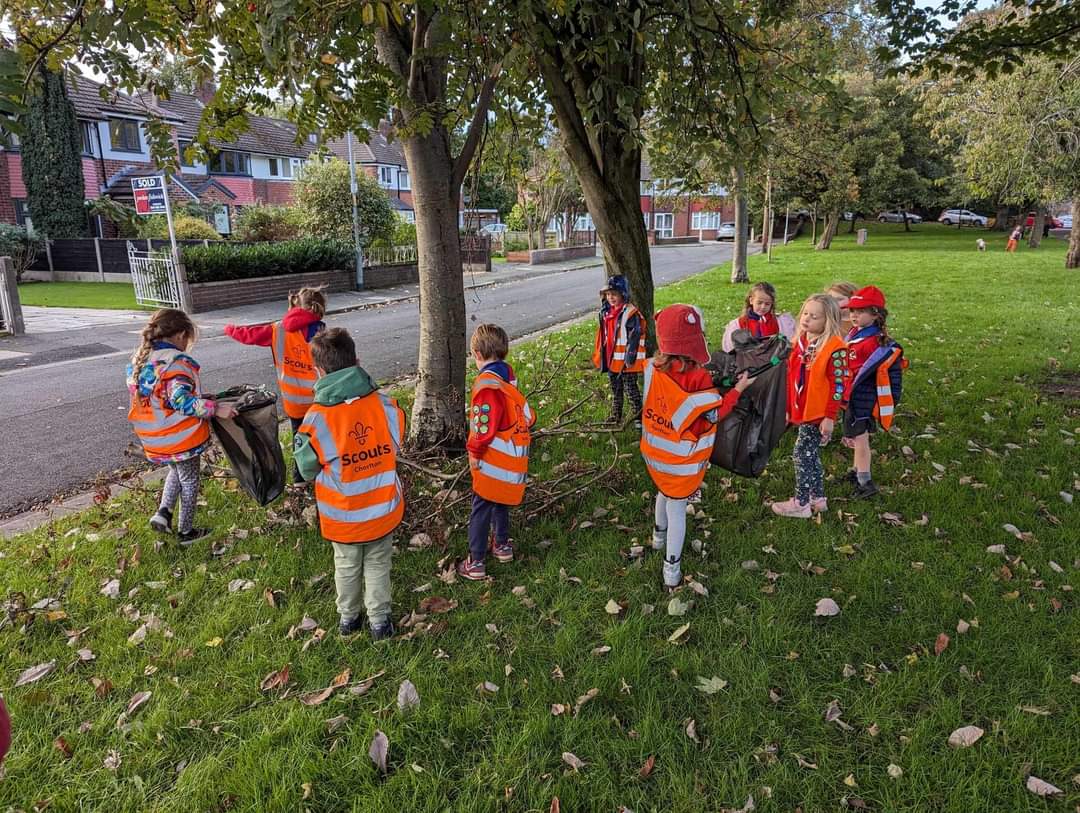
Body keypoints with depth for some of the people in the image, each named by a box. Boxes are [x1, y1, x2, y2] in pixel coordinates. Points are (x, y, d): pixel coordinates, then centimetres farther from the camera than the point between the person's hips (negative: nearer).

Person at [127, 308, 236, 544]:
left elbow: (146, 396, 13)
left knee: (177, 470, 31)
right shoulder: (176, 362, -22)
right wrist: (215, 408, -27)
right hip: (181, 437, -7)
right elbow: (182, 400, -30)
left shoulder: (138, 358, 4)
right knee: (189, 480, 11)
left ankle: (163, 511, 16)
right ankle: (186, 531, 23)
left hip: (153, 437, 8)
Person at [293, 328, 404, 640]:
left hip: (342, 515, -1)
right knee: (378, 565, 21)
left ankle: (348, 618, 43)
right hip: (383, 509, 1)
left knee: (346, 566, 23)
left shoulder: (316, 419, -24)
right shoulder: (385, 406, -18)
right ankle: (379, 621, 35)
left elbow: (307, 469, -10)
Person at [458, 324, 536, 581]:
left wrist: (474, 451, -11)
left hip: (493, 460, -8)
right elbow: (524, 413, 11)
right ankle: (502, 545, 38)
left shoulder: (487, 383, -22)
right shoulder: (509, 375, 3)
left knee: (481, 507, 1)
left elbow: (485, 424, -22)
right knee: (500, 502, 24)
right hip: (513, 456, 8)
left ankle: (475, 562, 6)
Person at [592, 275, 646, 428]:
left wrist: (630, 358, -22)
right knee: (615, 389, 18)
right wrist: (600, 357, 15)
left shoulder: (630, 313, -17)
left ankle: (638, 416, 15)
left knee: (631, 389, 3)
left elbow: (634, 338, -19)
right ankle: (616, 415, 30)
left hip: (626, 361, -7)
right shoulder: (606, 312, 8)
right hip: (610, 360, 8)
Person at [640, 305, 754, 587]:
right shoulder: (698, 378, -27)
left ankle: (659, 535, 54)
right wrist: (738, 389, -7)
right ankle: (672, 569, 20)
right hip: (682, 459, -5)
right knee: (677, 507, 9)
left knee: (664, 492, 30)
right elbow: (713, 416, -16)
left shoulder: (652, 368, -13)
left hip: (654, 450, 5)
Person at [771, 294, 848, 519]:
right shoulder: (800, 342, 6)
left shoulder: (835, 348, -17)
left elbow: (838, 384, -17)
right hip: (801, 411, 8)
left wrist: (830, 417, -16)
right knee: (811, 454, 17)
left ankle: (801, 503, 11)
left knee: (803, 453, -2)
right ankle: (818, 498, 31)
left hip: (818, 413, -8)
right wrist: (788, 408, 16)